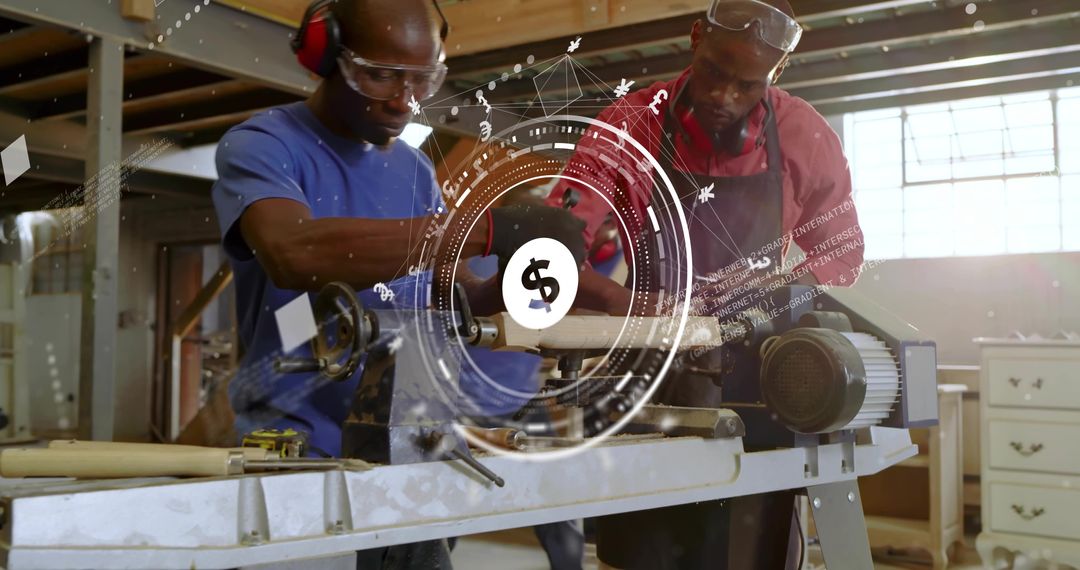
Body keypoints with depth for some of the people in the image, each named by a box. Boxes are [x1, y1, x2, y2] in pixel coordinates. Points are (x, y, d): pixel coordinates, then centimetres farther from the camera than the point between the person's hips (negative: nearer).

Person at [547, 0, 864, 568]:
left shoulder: (807, 137, -8)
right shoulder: (629, 125, -12)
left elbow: (842, 252, 4)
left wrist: (771, 293, -16)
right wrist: (617, 298, -37)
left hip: (758, 364, 1)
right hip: (651, 359, 0)